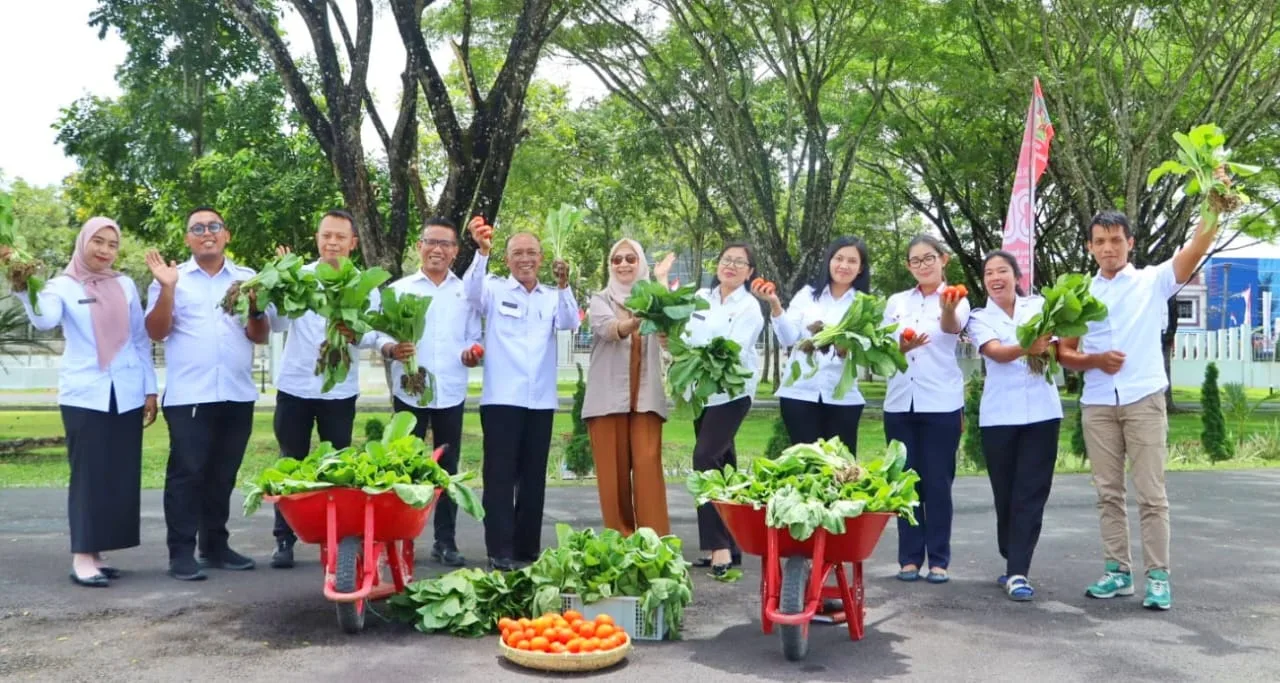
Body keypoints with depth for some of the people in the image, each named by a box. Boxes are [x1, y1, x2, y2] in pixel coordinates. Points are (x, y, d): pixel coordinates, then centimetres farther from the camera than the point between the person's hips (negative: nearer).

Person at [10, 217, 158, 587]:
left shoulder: (126, 285, 10)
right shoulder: (63, 286, 1)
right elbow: (44, 320, -20)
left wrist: (150, 389, 9)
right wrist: (24, 291, -38)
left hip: (126, 395, 4)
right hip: (84, 395, -4)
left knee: (121, 476, 4)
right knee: (88, 475, -5)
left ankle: (97, 553, 14)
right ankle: (82, 556, 0)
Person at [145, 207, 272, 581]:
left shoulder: (248, 279, 11)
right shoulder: (173, 278, 5)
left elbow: (261, 337, 7)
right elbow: (156, 332, -3)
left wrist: (255, 308, -12)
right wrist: (166, 288, -14)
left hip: (237, 395, 3)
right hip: (188, 396, -3)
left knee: (223, 474, 10)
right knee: (187, 473, -3)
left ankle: (216, 547, 19)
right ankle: (181, 553, 2)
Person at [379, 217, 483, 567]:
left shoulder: (467, 292, 9)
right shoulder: (399, 289, 5)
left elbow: (475, 339, 11)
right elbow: (382, 334, 1)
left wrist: (473, 355, -11)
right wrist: (391, 349, -21)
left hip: (451, 394, 1)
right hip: (410, 393, -1)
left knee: (447, 469, 6)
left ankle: (445, 541, 13)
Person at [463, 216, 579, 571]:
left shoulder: (552, 297, 11)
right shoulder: (495, 290, 3)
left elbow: (570, 323, -6)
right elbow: (471, 291, -17)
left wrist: (563, 285, -24)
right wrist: (482, 251, -35)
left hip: (541, 400, 3)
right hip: (502, 399, -3)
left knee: (534, 478, 8)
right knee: (500, 476, -3)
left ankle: (528, 549, 16)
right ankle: (500, 552, -1)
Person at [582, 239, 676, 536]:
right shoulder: (600, 300, 7)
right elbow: (610, 330, -16)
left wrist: (661, 280, -10)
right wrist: (635, 322, -38)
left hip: (646, 396, 1)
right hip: (608, 397, -1)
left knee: (648, 465, -7)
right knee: (613, 469, 0)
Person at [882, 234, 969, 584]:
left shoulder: (956, 300, -2)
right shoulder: (896, 302, 10)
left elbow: (953, 329, -26)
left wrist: (949, 310, -50)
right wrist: (901, 348, -17)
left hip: (941, 403, -3)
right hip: (900, 402, 3)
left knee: (938, 483, 0)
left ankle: (939, 559, 8)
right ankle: (910, 557, 13)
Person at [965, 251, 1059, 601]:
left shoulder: (1039, 306, 7)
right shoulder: (980, 318, 4)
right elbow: (997, 352, -15)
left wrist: (1046, 346, -25)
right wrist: (1026, 348, -35)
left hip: (1041, 412, 0)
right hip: (999, 415, 0)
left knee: (1030, 494, -5)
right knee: (1005, 494, 6)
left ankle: (1017, 572, -6)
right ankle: (1014, 566, 20)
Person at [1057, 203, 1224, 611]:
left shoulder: (1153, 282, 3)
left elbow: (1197, 249, -13)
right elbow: (1064, 355, 11)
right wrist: (1095, 360, -9)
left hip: (1144, 401, -3)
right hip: (1097, 405, 3)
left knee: (1151, 493, -3)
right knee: (1108, 492, 8)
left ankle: (1158, 576, 3)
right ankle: (1118, 570, 16)